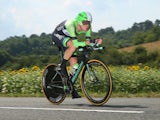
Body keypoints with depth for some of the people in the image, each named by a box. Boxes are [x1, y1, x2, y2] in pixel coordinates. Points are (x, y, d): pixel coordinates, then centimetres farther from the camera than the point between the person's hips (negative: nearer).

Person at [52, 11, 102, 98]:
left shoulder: (87, 27, -18)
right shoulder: (71, 25, -37)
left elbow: (88, 41, -16)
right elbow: (75, 43, -43)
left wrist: (95, 43, -36)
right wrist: (86, 43, -54)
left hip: (67, 38, 6)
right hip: (57, 36, -6)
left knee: (74, 62, -6)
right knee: (73, 46, -37)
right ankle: (62, 66, -17)